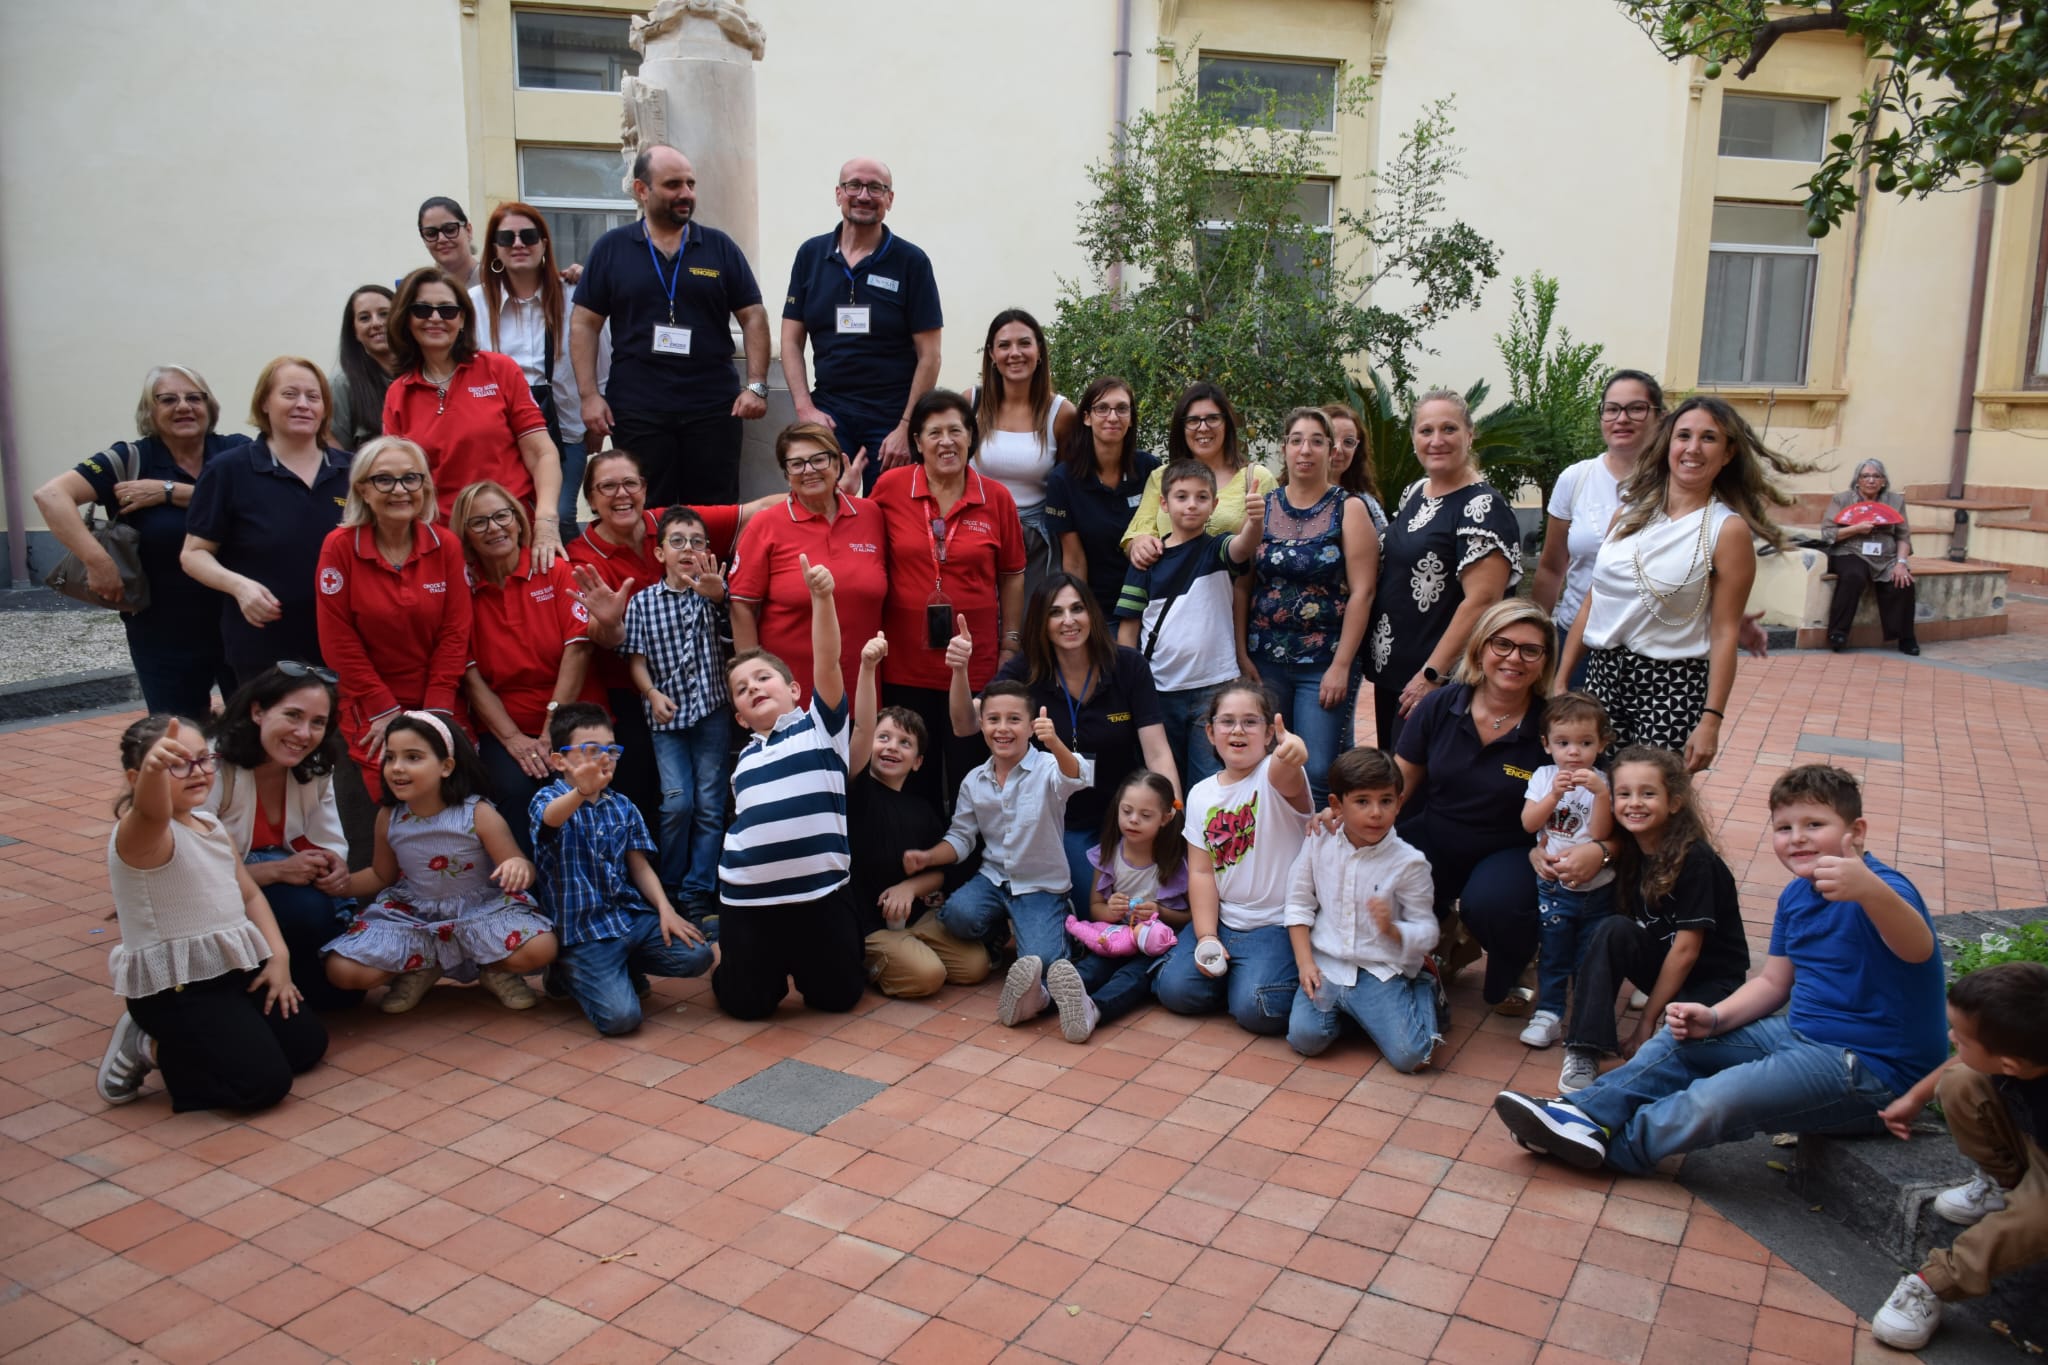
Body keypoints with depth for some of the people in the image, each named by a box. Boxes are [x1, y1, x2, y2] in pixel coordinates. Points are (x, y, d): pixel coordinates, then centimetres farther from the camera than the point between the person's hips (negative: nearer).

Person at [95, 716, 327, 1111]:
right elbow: (152, 812, -43)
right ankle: (152, 1048, 5)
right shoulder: (140, 834, -17)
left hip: (235, 969, 8)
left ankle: (188, 1044, 19)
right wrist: (154, 769, -66)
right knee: (265, 1082, -16)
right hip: (173, 989, -8)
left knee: (307, 1044, 7)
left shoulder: (210, 825, 10)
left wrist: (279, 956, 1)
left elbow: (249, 894, 14)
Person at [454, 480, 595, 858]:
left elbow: (577, 649, -6)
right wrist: (513, 738, -12)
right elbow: (470, 675, -2)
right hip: (502, 730, 1)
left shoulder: (555, 571, 2)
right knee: (513, 790, -28)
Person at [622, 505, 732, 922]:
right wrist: (652, 693, -12)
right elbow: (636, 657, 4)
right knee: (677, 801, -6)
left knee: (709, 804, 1)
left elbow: (734, 627, -22)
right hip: (667, 715, 0)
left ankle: (699, 891, 11)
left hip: (712, 710, 0)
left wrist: (716, 593, -42)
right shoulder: (643, 601, 2)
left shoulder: (714, 592, 1)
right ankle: (669, 886, 13)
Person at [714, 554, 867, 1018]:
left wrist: (821, 597, -25)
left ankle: (801, 961, 36)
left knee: (839, 996, 7)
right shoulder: (745, 759, 15)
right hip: (747, 895, 4)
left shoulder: (821, 726, 2)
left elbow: (828, 660, -13)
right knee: (746, 1004, 5)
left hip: (819, 889, -3)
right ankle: (770, 965, 36)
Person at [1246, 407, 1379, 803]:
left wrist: (1341, 666, -12)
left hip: (1324, 662, -3)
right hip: (1265, 659, 3)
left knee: (1318, 774, -6)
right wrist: (1241, 655, -2)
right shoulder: (1262, 507, 7)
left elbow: (1362, 592, -6)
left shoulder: (1348, 510, -1)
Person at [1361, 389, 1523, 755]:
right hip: (1389, 671, 8)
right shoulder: (1413, 494, 10)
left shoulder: (1483, 507, -15)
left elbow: (1481, 601, -21)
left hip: (1439, 685, -8)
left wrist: (1432, 675, -22)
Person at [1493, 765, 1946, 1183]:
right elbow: (1772, 983, 12)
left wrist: (1870, 890, -65)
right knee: (1682, 1041, 7)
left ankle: (1611, 1143, -5)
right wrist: (1713, 1018, -7)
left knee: (1716, 1100, -24)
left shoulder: (1881, 889, -21)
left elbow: (1918, 949, -44)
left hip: (1871, 1068, -9)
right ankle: (1586, 1113, -1)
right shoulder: (1796, 896, 8)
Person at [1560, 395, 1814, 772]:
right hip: (1601, 673, 4)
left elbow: (1725, 632, -8)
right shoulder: (1631, 509, 8)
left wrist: (1712, 720, -14)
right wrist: (1560, 679, 12)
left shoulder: (1728, 529, -4)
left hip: (1672, 685, -4)